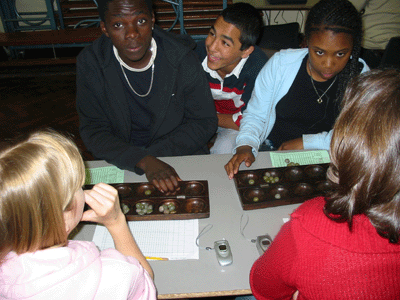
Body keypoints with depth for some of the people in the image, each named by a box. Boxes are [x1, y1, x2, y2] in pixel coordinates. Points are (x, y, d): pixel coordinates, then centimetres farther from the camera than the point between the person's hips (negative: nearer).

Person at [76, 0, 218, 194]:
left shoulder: (182, 59, -11)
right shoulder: (89, 63, -9)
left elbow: (205, 121, -5)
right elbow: (93, 131, -9)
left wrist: (153, 154, -17)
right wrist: (144, 161, -26)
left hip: (181, 157, 0)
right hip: (120, 163, 1)